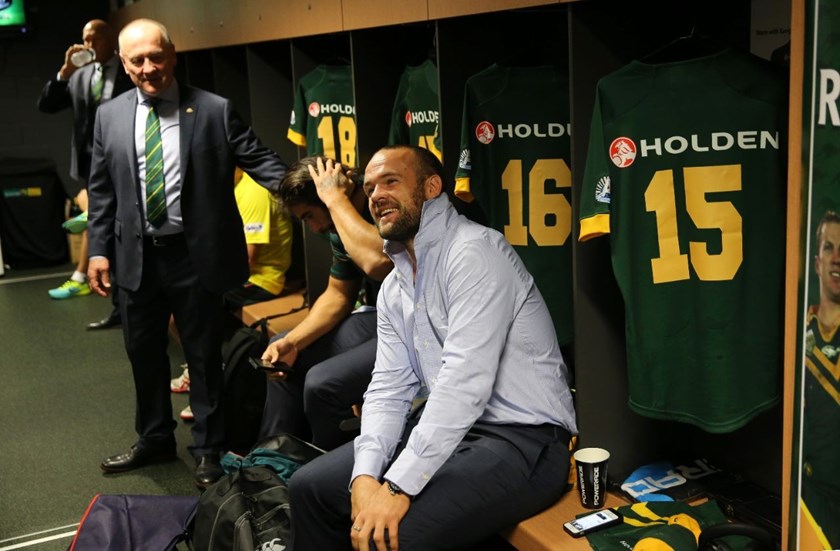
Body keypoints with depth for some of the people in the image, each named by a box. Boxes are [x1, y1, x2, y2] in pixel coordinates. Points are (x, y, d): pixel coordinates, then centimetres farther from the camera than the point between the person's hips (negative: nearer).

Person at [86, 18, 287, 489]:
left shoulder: (215, 110, -5)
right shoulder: (110, 116, 6)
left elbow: (260, 159, -8)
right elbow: (102, 190, 9)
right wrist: (99, 248, 4)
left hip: (196, 256, -4)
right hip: (136, 256, 4)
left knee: (204, 354, 8)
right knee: (144, 352, 17)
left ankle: (208, 450, 24)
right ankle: (155, 439, 37)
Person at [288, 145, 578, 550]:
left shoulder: (475, 251, -16)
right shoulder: (394, 288, 12)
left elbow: (465, 381, -25)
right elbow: (389, 387, 5)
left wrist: (399, 486, -26)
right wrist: (365, 475, -12)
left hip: (521, 439, -8)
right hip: (445, 426, 8)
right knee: (310, 487, 6)